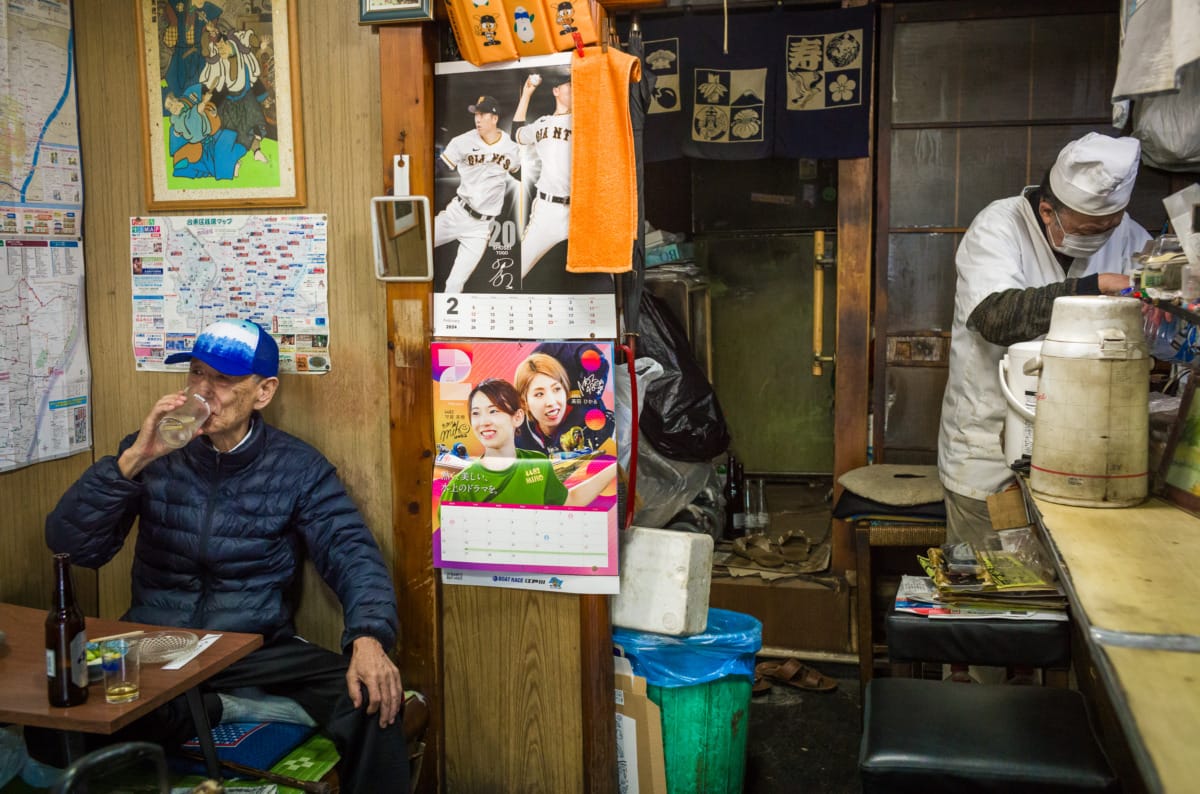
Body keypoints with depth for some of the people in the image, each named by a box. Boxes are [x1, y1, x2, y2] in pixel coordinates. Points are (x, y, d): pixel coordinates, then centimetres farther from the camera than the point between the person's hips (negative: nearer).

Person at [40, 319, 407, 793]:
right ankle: (233, 709, -15)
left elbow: (353, 557, -9)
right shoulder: (155, 453, 3)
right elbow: (68, 545, -4)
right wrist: (132, 460, -18)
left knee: (372, 699, -27)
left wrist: (369, 638, -29)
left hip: (258, 652, -2)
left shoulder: (298, 468, -1)